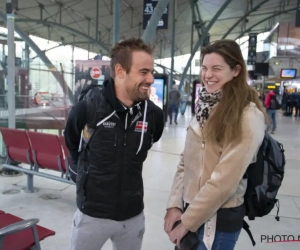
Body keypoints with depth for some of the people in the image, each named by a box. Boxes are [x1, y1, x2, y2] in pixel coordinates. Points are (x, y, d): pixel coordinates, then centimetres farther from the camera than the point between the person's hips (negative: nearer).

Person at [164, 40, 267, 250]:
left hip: (219, 218, -6)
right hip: (191, 208, 6)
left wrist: (187, 222, -14)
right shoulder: (205, 108, 4)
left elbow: (224, 181, -21)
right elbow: (186, 161, 4)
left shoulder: (248, 117, -18)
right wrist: (175, 204, -3)